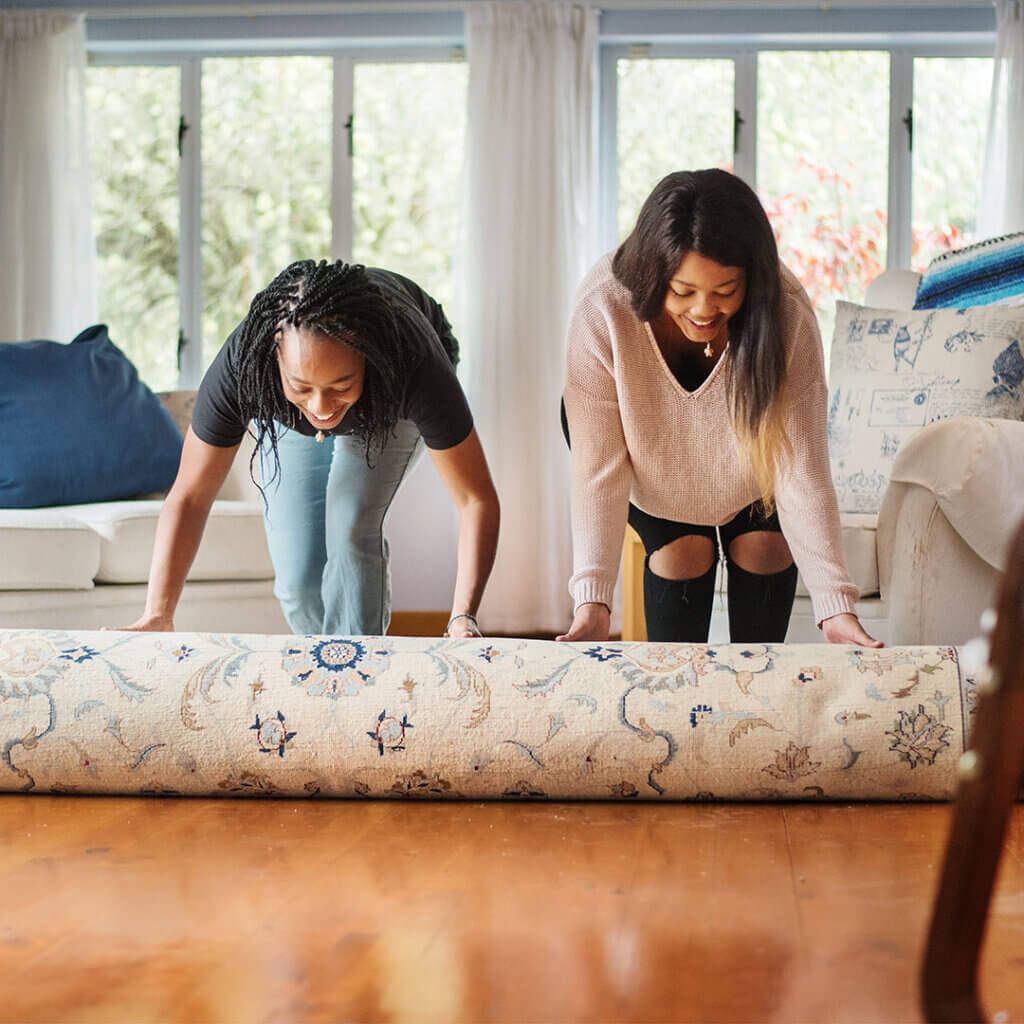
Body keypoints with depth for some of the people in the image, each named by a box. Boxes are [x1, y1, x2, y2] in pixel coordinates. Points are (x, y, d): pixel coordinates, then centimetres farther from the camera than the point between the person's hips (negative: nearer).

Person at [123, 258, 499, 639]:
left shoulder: (414, 366, -45)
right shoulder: (241, 365, -42)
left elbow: (477, 499, -39)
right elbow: (189, 497, -32)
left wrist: (463, 619, -51)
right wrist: (157, 615, -42)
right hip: (284, 413, 1)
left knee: (350, 529, -22)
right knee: (298, 579, -5)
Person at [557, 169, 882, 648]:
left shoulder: (787, 316, -37)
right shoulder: (602, 312, -39)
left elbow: (801, 468, -34)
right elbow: (599, 470, -35)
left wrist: (835, 606, -41)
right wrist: (592, 598, -44)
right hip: (646, 440, -1)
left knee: (763, 543, -10)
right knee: (683, 548, -15)